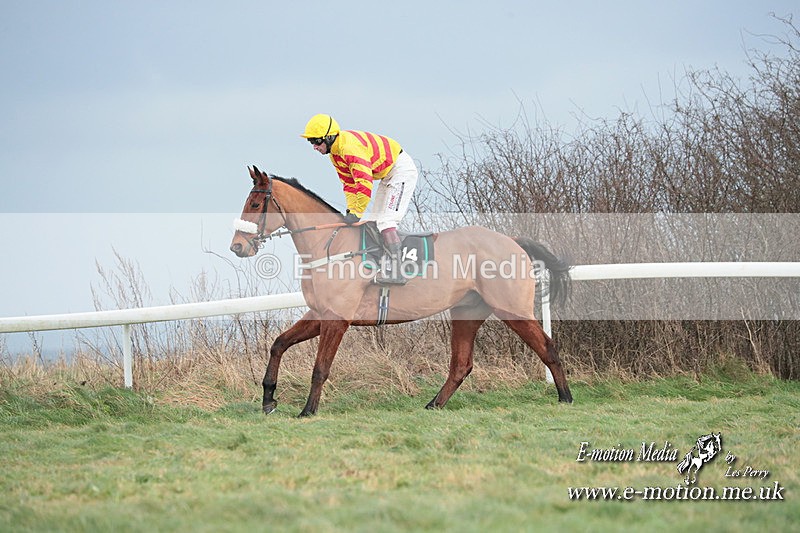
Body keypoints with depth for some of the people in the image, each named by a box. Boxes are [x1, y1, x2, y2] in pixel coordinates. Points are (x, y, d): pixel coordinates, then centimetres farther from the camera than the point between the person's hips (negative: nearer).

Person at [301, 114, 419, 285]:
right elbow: (349, 182, 8)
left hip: (402, 169, -11)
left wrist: (356, 213, -29)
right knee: (375, 221, 12)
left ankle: (395, 272, -22)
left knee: (385, 221, -18)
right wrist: (350, 209, -4)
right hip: (387, 175, 11)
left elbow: (364, 182, -35)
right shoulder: (335, 152, 3)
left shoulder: (350, 147, -30)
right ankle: (384, 267, 17)